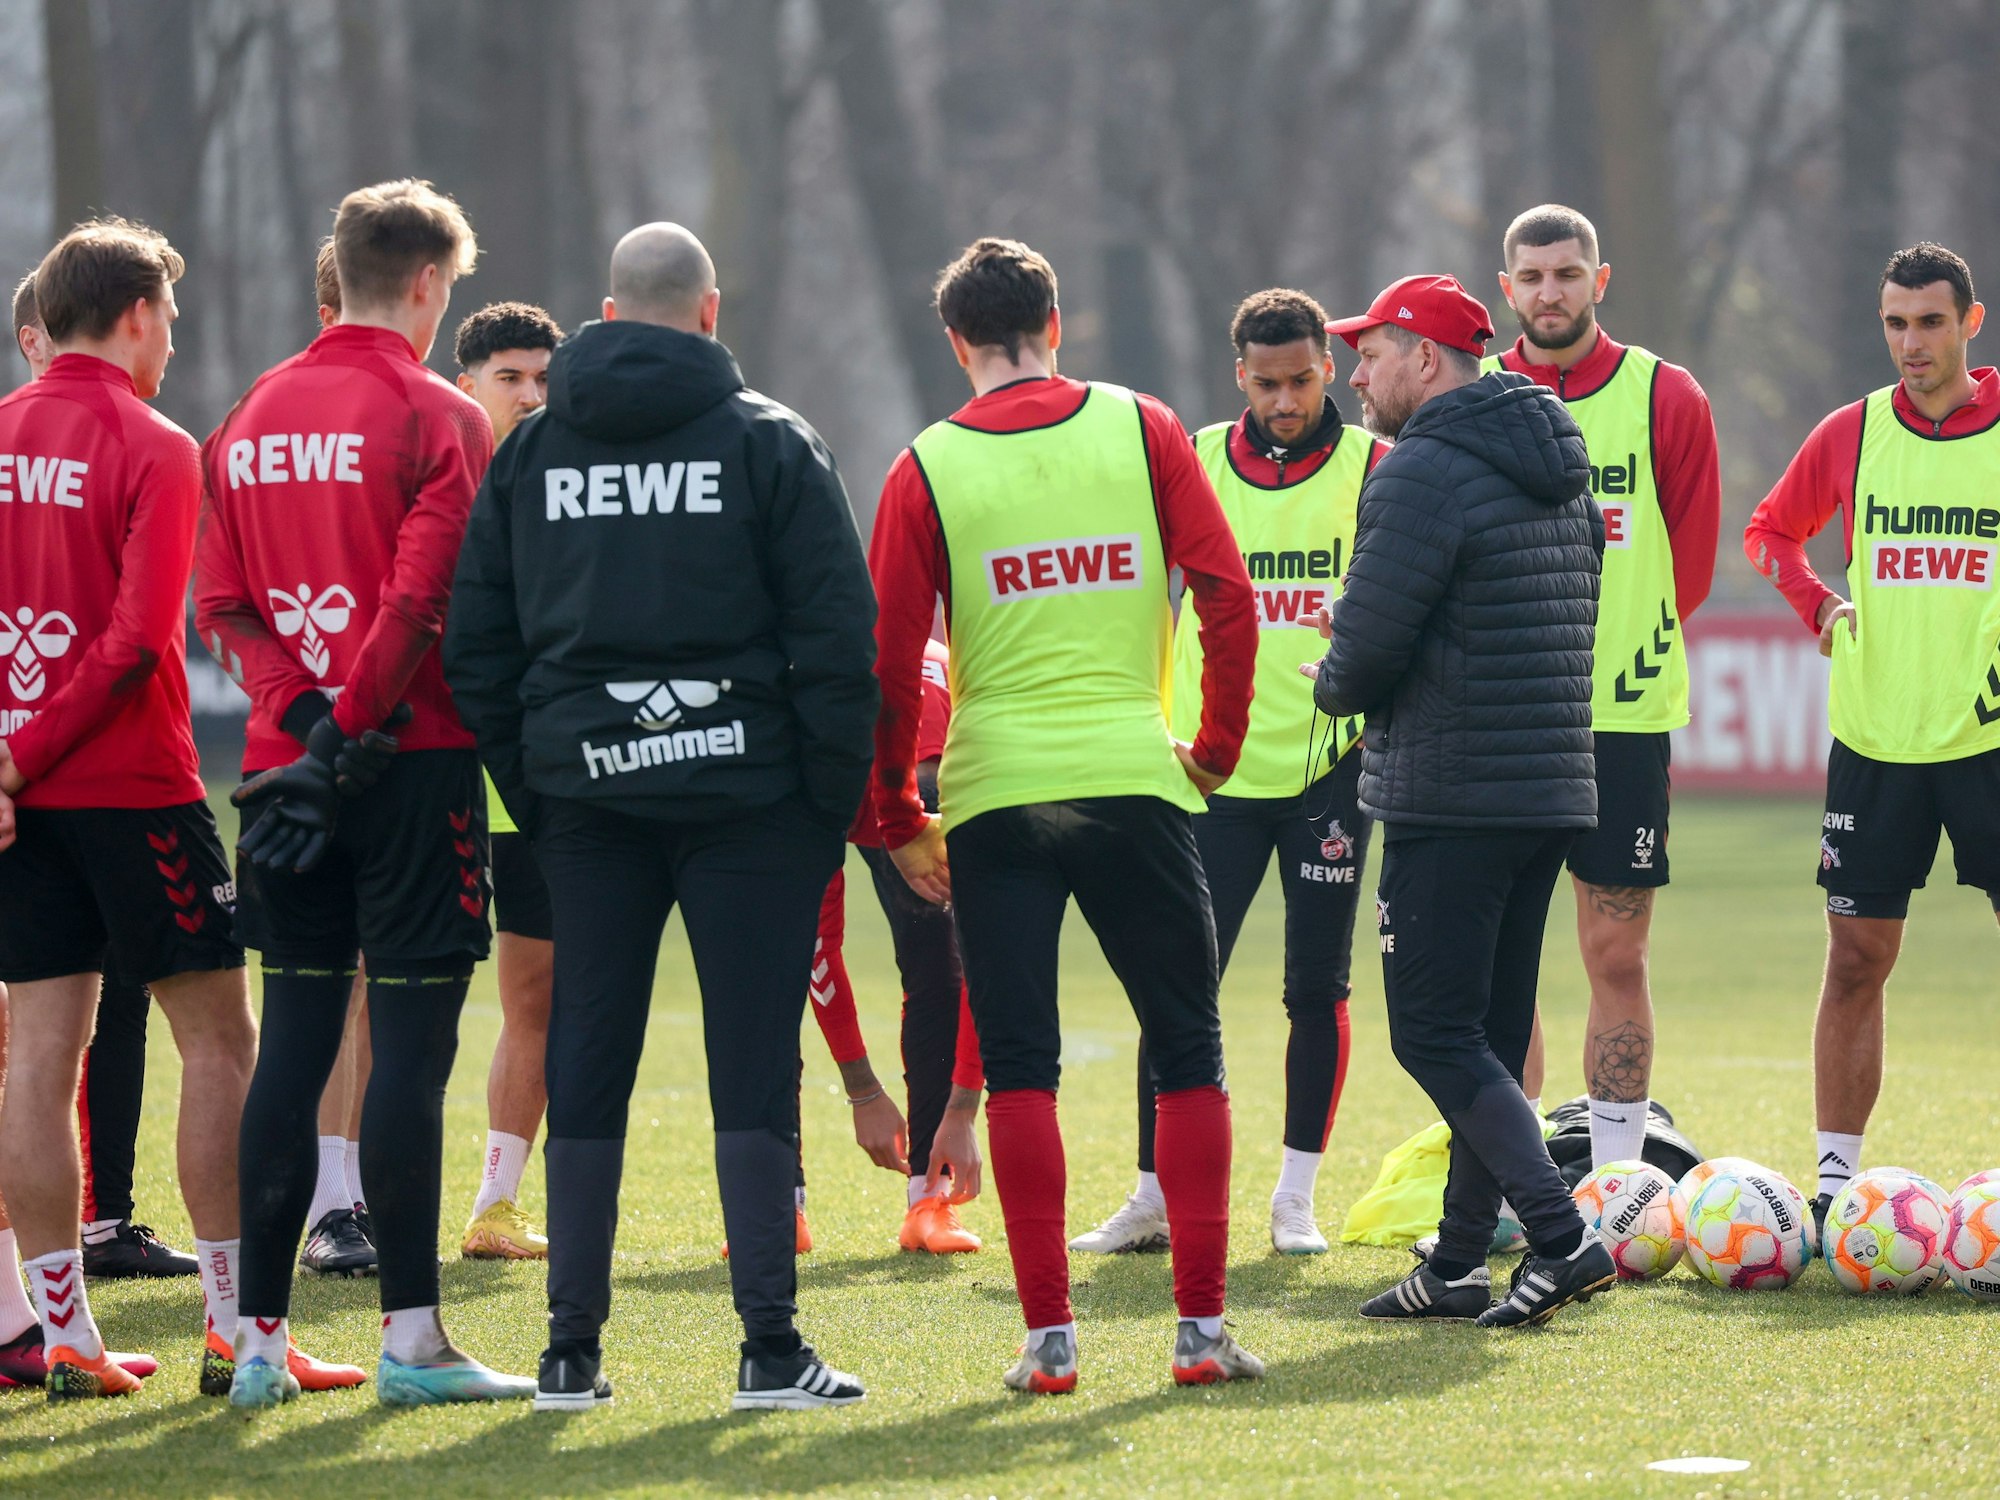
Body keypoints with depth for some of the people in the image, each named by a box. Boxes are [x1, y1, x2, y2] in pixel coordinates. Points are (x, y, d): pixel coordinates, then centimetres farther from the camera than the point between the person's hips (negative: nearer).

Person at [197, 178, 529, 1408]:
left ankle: (262, 1333, 8)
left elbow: (220, 604, 7)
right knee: (411, 1041, -4)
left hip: (288, 763, 6)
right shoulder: (440, 418, -7)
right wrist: (351, 730, -10)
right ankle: (411, 1337, -5)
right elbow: (426, 601, -17)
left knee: (293, 1041, 9)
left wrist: (303, 710, -2)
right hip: (413, 761, -6)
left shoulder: (252, 419, 12)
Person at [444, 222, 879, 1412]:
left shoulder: (531, 449, 8)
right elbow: (836, 634, -7)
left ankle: (573, 1352, 8)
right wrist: (836, 798, 0)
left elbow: (476, 646, 9)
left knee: (587, 1067, 7)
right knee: (754, 1068, -2)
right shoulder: (767, 441, -2)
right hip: (743, 791, -3)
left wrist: (529, 789, 13)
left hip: (584, 792, 3)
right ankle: (772, 1347, -5)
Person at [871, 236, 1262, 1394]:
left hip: (994, 795, 0)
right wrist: (1217, 745, 9)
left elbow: (891, 657, 0)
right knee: (1188, 1053, 7)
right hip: (1134, 774, 0)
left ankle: (1050, 1334, -1)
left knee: (1020, 1069, 5)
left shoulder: (929, 468, 2)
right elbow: (1226, 593, -2)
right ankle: (1203, 1326, 3)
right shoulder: (1138, 429, 3)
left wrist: (897, 817, 9)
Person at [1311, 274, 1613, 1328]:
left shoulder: (1422, 473, -13)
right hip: (1553, 792, 9)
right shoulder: (1561, 476, 16)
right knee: (1489, 1036, 12)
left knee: (1434, 1035, -7)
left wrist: (1332, 684, 5)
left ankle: (1561, 1238, -18)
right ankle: (1457, 1266, 15)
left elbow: (1365, 657, -18)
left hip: (1449, 799, -9)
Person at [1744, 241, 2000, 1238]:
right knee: (1856, 960, 3)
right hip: (1874, 738, 2)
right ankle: (1834, 1181, 9)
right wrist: (1816, 602, -1)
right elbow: (1768, 531, 17)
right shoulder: (1852, 434, 4)